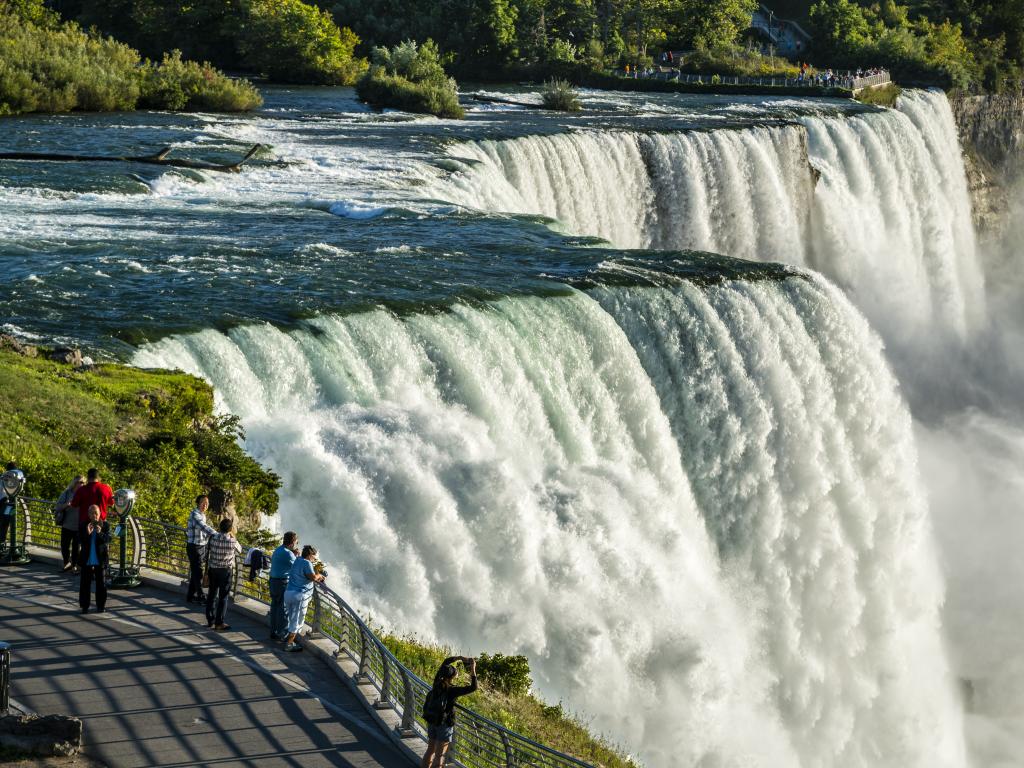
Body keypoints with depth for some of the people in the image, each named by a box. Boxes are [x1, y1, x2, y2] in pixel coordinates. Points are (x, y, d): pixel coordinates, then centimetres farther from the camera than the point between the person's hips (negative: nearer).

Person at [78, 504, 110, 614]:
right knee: (85, 583, 5)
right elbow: (80, 539, -10)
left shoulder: (105, 525, -2)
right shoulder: (83, 525, 0)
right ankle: (84, 606, 12)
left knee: (101, 583, 7)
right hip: (87, 560, 1)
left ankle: (101, 605, 16)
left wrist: (100, 533, -32)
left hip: (100, 559, -1)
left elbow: (108, 539, -13)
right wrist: (87, 533, -29)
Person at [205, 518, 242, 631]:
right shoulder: (232, 541, -15)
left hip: (213, 569, 4)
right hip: (225, 571, -4)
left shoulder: (213, 538, -6)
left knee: (211, 595, 16)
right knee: (223, 597, 3)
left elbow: (208, 553, 0)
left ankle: (210, 620, 23)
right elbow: (239, 550, 5)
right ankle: (219, 623, 3)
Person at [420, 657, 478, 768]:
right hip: (444, 724, -7)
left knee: (430, 750, 19)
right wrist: (473, 670, -16)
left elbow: (446, 662, 11)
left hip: (432, 721, 7)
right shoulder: (451, 690, -22)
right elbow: (473, 688, -22)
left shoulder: (437, 683, -5)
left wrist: (459, 657, 8)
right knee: (439, 755, 1)